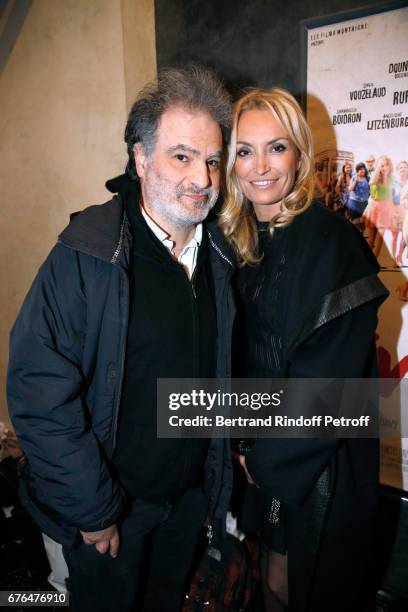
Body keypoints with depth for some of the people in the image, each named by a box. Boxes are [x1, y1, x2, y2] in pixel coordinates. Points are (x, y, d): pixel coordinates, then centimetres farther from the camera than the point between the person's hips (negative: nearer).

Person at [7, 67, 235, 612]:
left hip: (194, 494, 5)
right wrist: (93, 509, -18)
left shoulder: (219, 255, -4)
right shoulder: (87, 256, -22)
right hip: (108, 508, -4)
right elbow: (39, 389, -23)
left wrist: (228, 456, 5)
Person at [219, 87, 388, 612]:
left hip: (321, 461, -6)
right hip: (269, 452, 6)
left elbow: (328, 379, -21)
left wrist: (264, 457, -11)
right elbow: (248, 354, 6)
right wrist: (249, 444, -1)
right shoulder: (245, 241, 2)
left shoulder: (330, 239, -20)